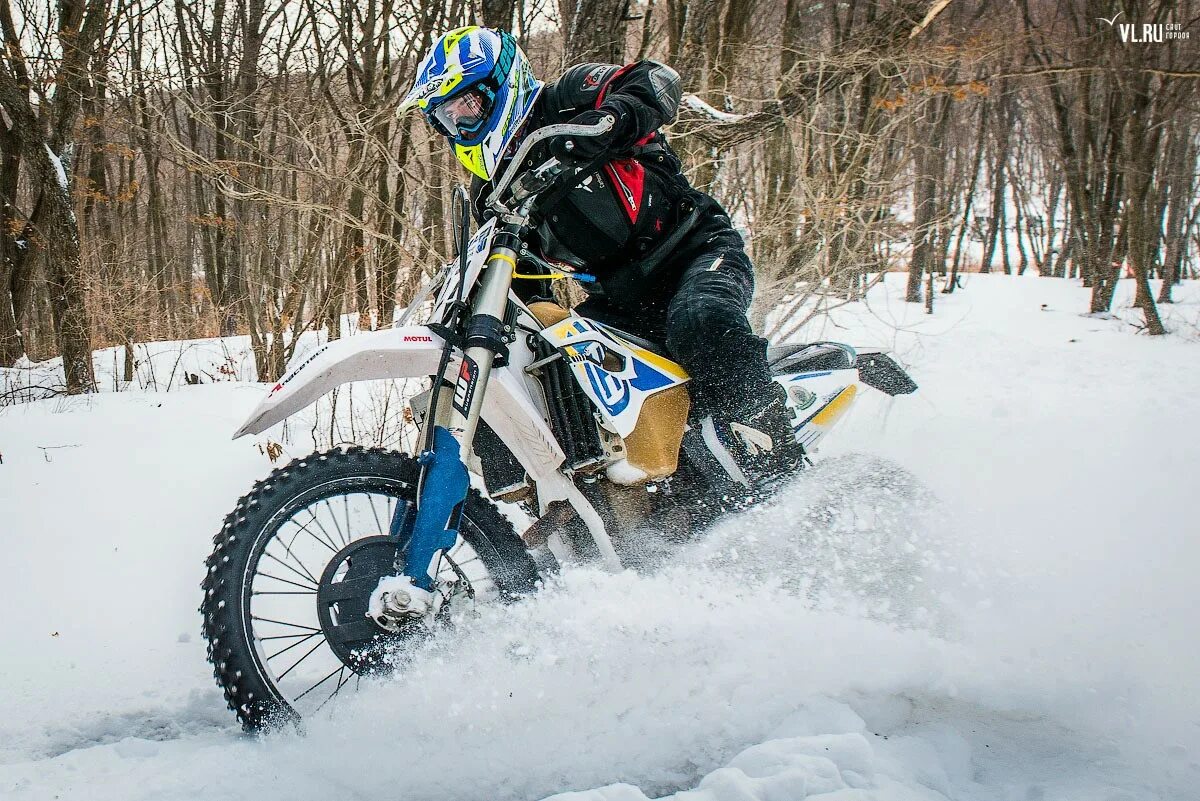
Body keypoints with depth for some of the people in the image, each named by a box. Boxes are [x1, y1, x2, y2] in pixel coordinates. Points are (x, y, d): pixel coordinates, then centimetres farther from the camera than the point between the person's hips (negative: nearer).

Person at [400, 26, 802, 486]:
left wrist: (608, 119, -38)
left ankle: (784, 481, -34)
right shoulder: (491, 192, 17)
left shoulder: (566, 100, -2)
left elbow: (658, 81, -18)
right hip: (619, 296, 7)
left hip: (695, 249, -7)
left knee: (698, 319, -40)